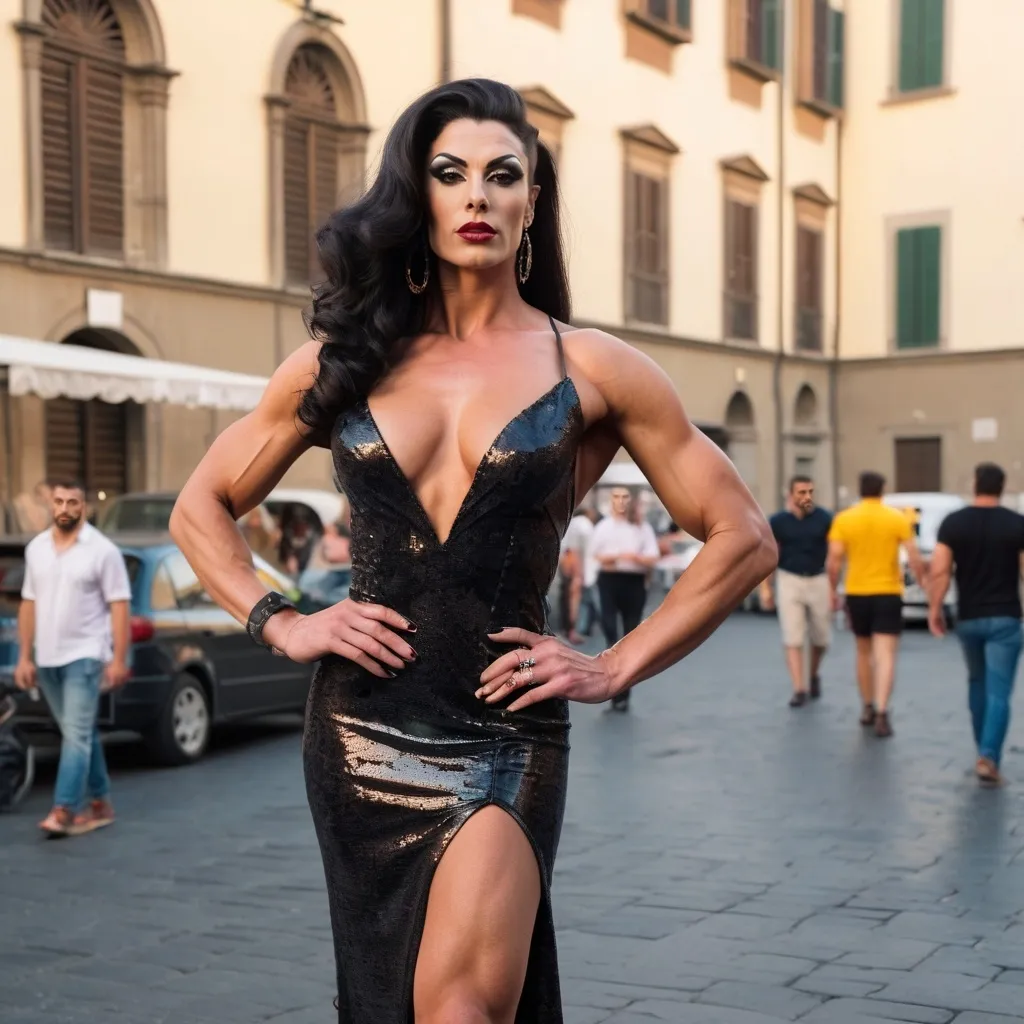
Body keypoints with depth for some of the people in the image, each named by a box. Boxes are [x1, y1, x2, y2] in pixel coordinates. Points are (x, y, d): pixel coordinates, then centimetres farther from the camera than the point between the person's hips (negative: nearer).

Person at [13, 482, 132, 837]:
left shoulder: (103, 550, -7)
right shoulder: (36, 548, 9)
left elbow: (119, 606, -9)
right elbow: (29, 604, 12)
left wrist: (119, 659, -14)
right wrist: (24, 657, 9)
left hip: (85, 656, -6)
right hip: (47, 659, 6)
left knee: (77, 734, -11)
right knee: (81, 734, 13)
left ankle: (63, 812, -14)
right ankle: (100, 805, 22)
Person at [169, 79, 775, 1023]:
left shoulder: (591, 370, 0)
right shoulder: (343, 362, 6)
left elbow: (742, 538, 3)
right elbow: (201, 507, 16)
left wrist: (615, 667, -2)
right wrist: (278, 623, 1)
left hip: (506, 736, -3)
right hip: (359, 733, 3)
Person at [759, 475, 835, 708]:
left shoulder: (825, 519, -2)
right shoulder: (778, 521, -2)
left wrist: (834, 588, -3)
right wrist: (766, 588, -1)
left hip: (818, 580, 1)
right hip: (789, 581, -1)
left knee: (821, 637, 9)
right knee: (793, 639, -6)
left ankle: (814, 674, 36)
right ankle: (799, 689, -5)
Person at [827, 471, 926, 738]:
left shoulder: (843, 519, -1)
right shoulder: (898, 518, -3)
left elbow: (834, 560, -7)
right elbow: (914, 557, -8)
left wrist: (833, 590, 3)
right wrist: (922, 583, 5)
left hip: (857, 594, 2)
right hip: (888, 593, -2)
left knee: (864, 652, 19)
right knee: (885, 655, -5)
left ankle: (867, 708, 26)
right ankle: (881, 713, -18)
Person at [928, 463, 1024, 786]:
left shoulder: (953, 522, -3)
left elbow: (939, 570, -8)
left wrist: (935, 607, 0)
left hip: (968, 618, 3)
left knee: (977, 683, 22)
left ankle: (984, 750, 29)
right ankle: (988, 757, -17)